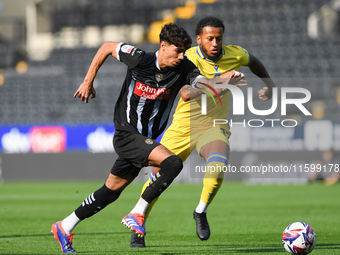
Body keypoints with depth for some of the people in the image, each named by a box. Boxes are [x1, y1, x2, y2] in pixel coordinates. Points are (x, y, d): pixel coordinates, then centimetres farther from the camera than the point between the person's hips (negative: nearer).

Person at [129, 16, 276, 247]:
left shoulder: (235, 55, -4)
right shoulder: (188, 58, -17)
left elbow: (253, 61, 21)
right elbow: (187, 91, -34)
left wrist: (269, 84, 18)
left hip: (213, 127, 1)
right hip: (183, 126, -1)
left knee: (218, 164, -31)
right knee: (158, 175, 2)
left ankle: (201, 212, -9)